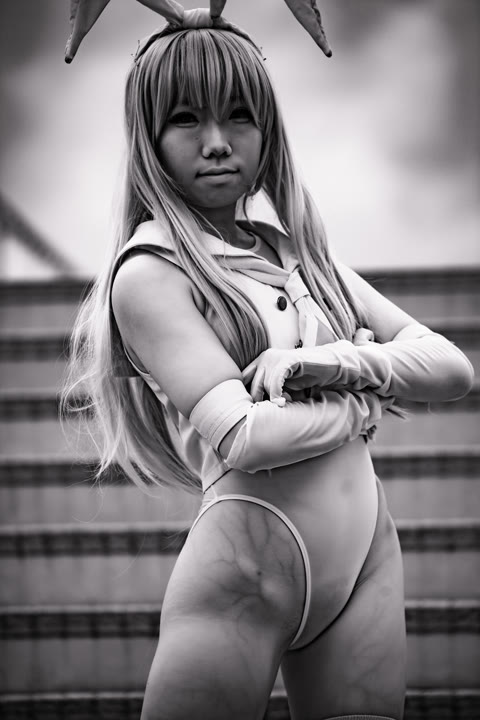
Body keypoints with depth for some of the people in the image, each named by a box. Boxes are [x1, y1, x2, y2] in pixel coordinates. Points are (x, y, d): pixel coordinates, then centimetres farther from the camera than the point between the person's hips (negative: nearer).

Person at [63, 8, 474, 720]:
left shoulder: (298, 253, 15)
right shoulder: (150, 271, -5)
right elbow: (244, 439, -16)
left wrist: (340, 361, -9)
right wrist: (366, 401, 0)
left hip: (368, 557, 6)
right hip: (246, 563, -6)